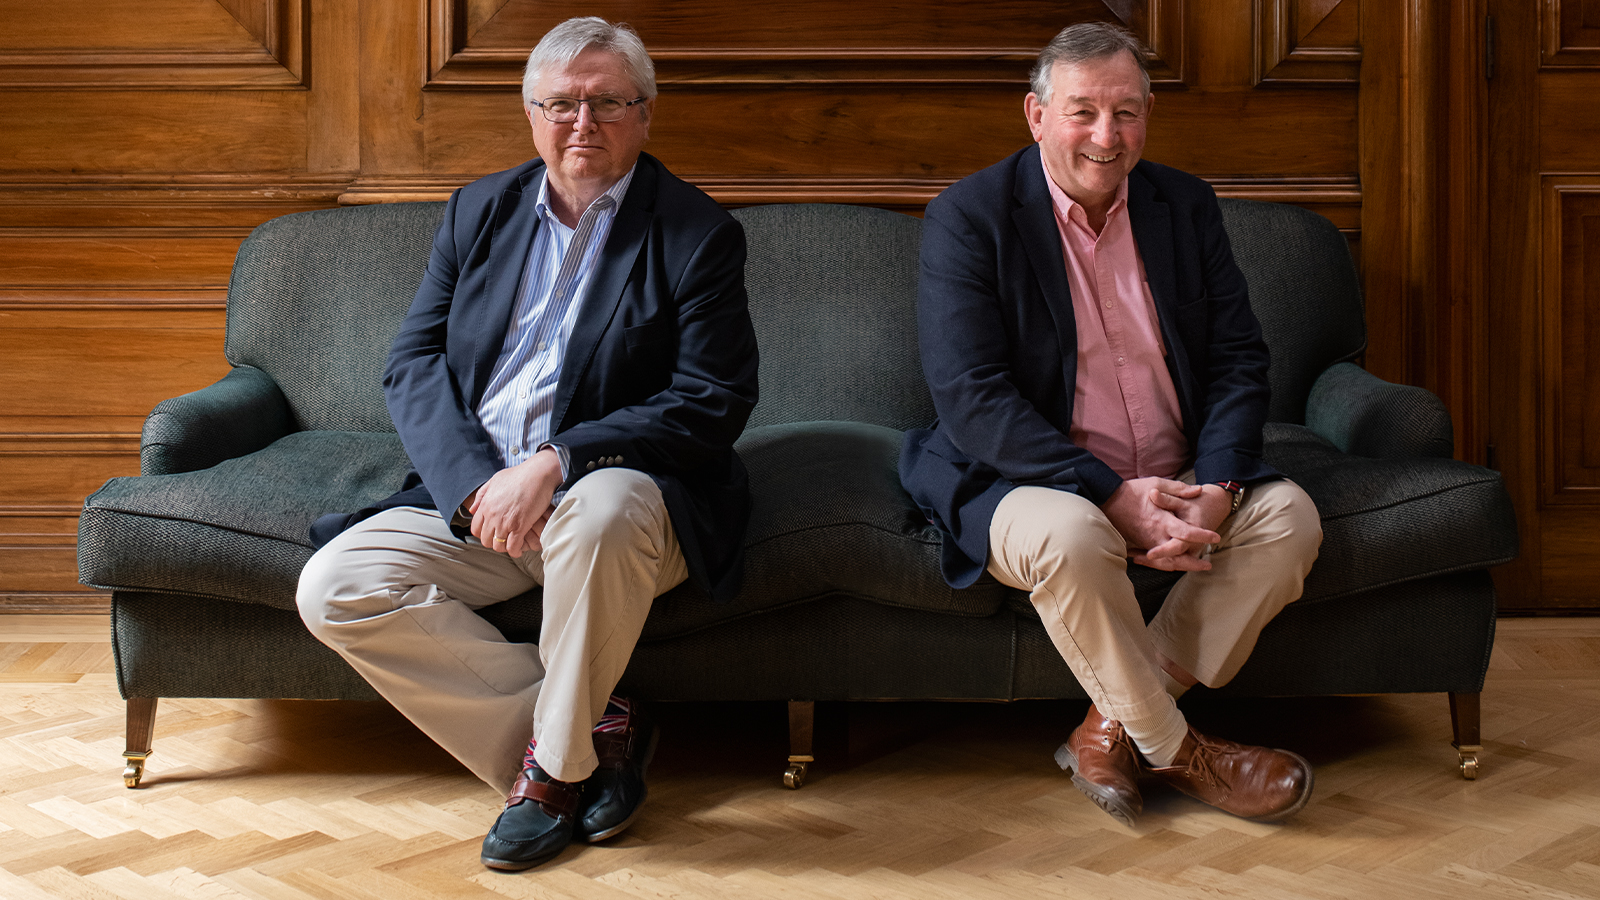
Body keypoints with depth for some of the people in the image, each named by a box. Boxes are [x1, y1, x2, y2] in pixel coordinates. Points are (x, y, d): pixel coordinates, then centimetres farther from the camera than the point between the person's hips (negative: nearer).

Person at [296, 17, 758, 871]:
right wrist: (476, 482, -14)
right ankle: (593, 734, -15)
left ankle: (554, 762, -16)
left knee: (604, 507, -40)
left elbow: (712, 403, -12)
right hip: (471, 491, 5)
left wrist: (554, 463, -22)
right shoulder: (480, 210, 11)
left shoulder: (697, 233, -3)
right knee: (333, 590, -17)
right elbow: (413, 362, 6)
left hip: (612, 489, -4)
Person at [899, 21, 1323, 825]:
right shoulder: (968, 216, -8)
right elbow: (969, 396, -17)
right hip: (1023, 480, -5)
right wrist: (1111, 495, -24)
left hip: (1173, 480, 5)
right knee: (1069, 537, -36)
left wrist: (1217, 486, -14)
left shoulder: (1186, 206, 8)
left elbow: (1238, 359, 6)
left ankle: (1114, 724, -12)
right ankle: (1174, 750, -13)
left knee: (1288, 515, -18)